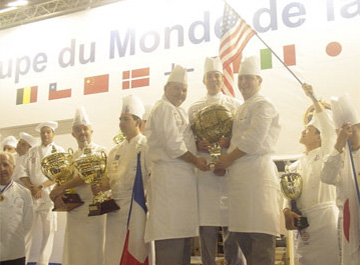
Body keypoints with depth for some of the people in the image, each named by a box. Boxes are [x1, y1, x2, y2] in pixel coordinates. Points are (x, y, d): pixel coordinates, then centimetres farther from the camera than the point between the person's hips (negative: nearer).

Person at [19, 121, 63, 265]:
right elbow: (23, 172, 8)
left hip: (49, 195, -2)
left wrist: (41, 186, -12)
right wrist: (31, 187, -8)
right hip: (30, 195, 2)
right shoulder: (32, 151, 16)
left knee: (49, 230, -3)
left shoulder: (59, 150, 7)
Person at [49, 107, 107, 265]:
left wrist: (62, 187, -12)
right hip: (73, 209, 5)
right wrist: (59, 195, -8)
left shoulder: (100, 151, 2)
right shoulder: (72, 156, 18)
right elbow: (64, 179, 13)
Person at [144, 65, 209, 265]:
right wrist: (195, 160, -5)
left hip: (183, 177, 10)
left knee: (183, 232, 10)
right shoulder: (164, 108, -5)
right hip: (170, 175, -10)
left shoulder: (179, 111, 25)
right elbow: (173, 146, -15)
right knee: (171, 241, -11)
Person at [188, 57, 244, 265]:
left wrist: (230, 142, -12)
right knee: (206, 227, 0)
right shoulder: (195, 108, 17)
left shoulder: (235, 105, 14)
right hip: (203, 170, 1)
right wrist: (197, 145, -8)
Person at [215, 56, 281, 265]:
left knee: (260, 233, -9)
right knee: (240, 232, 10)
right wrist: (227, 158, 5)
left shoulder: (263, 105, -3)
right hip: (239, 173, 9)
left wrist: (228, 159, -6)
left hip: (257, 170, -9)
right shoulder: (243, 108, 24)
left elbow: (253, 141, -13)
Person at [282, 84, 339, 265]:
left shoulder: (326, 153, 8)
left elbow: (327, 125, -7)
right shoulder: (294, 167, 20)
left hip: (325, 216, -5)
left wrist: (312, 97, -8)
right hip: (303, 222, 5)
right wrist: (287, 211, -8)